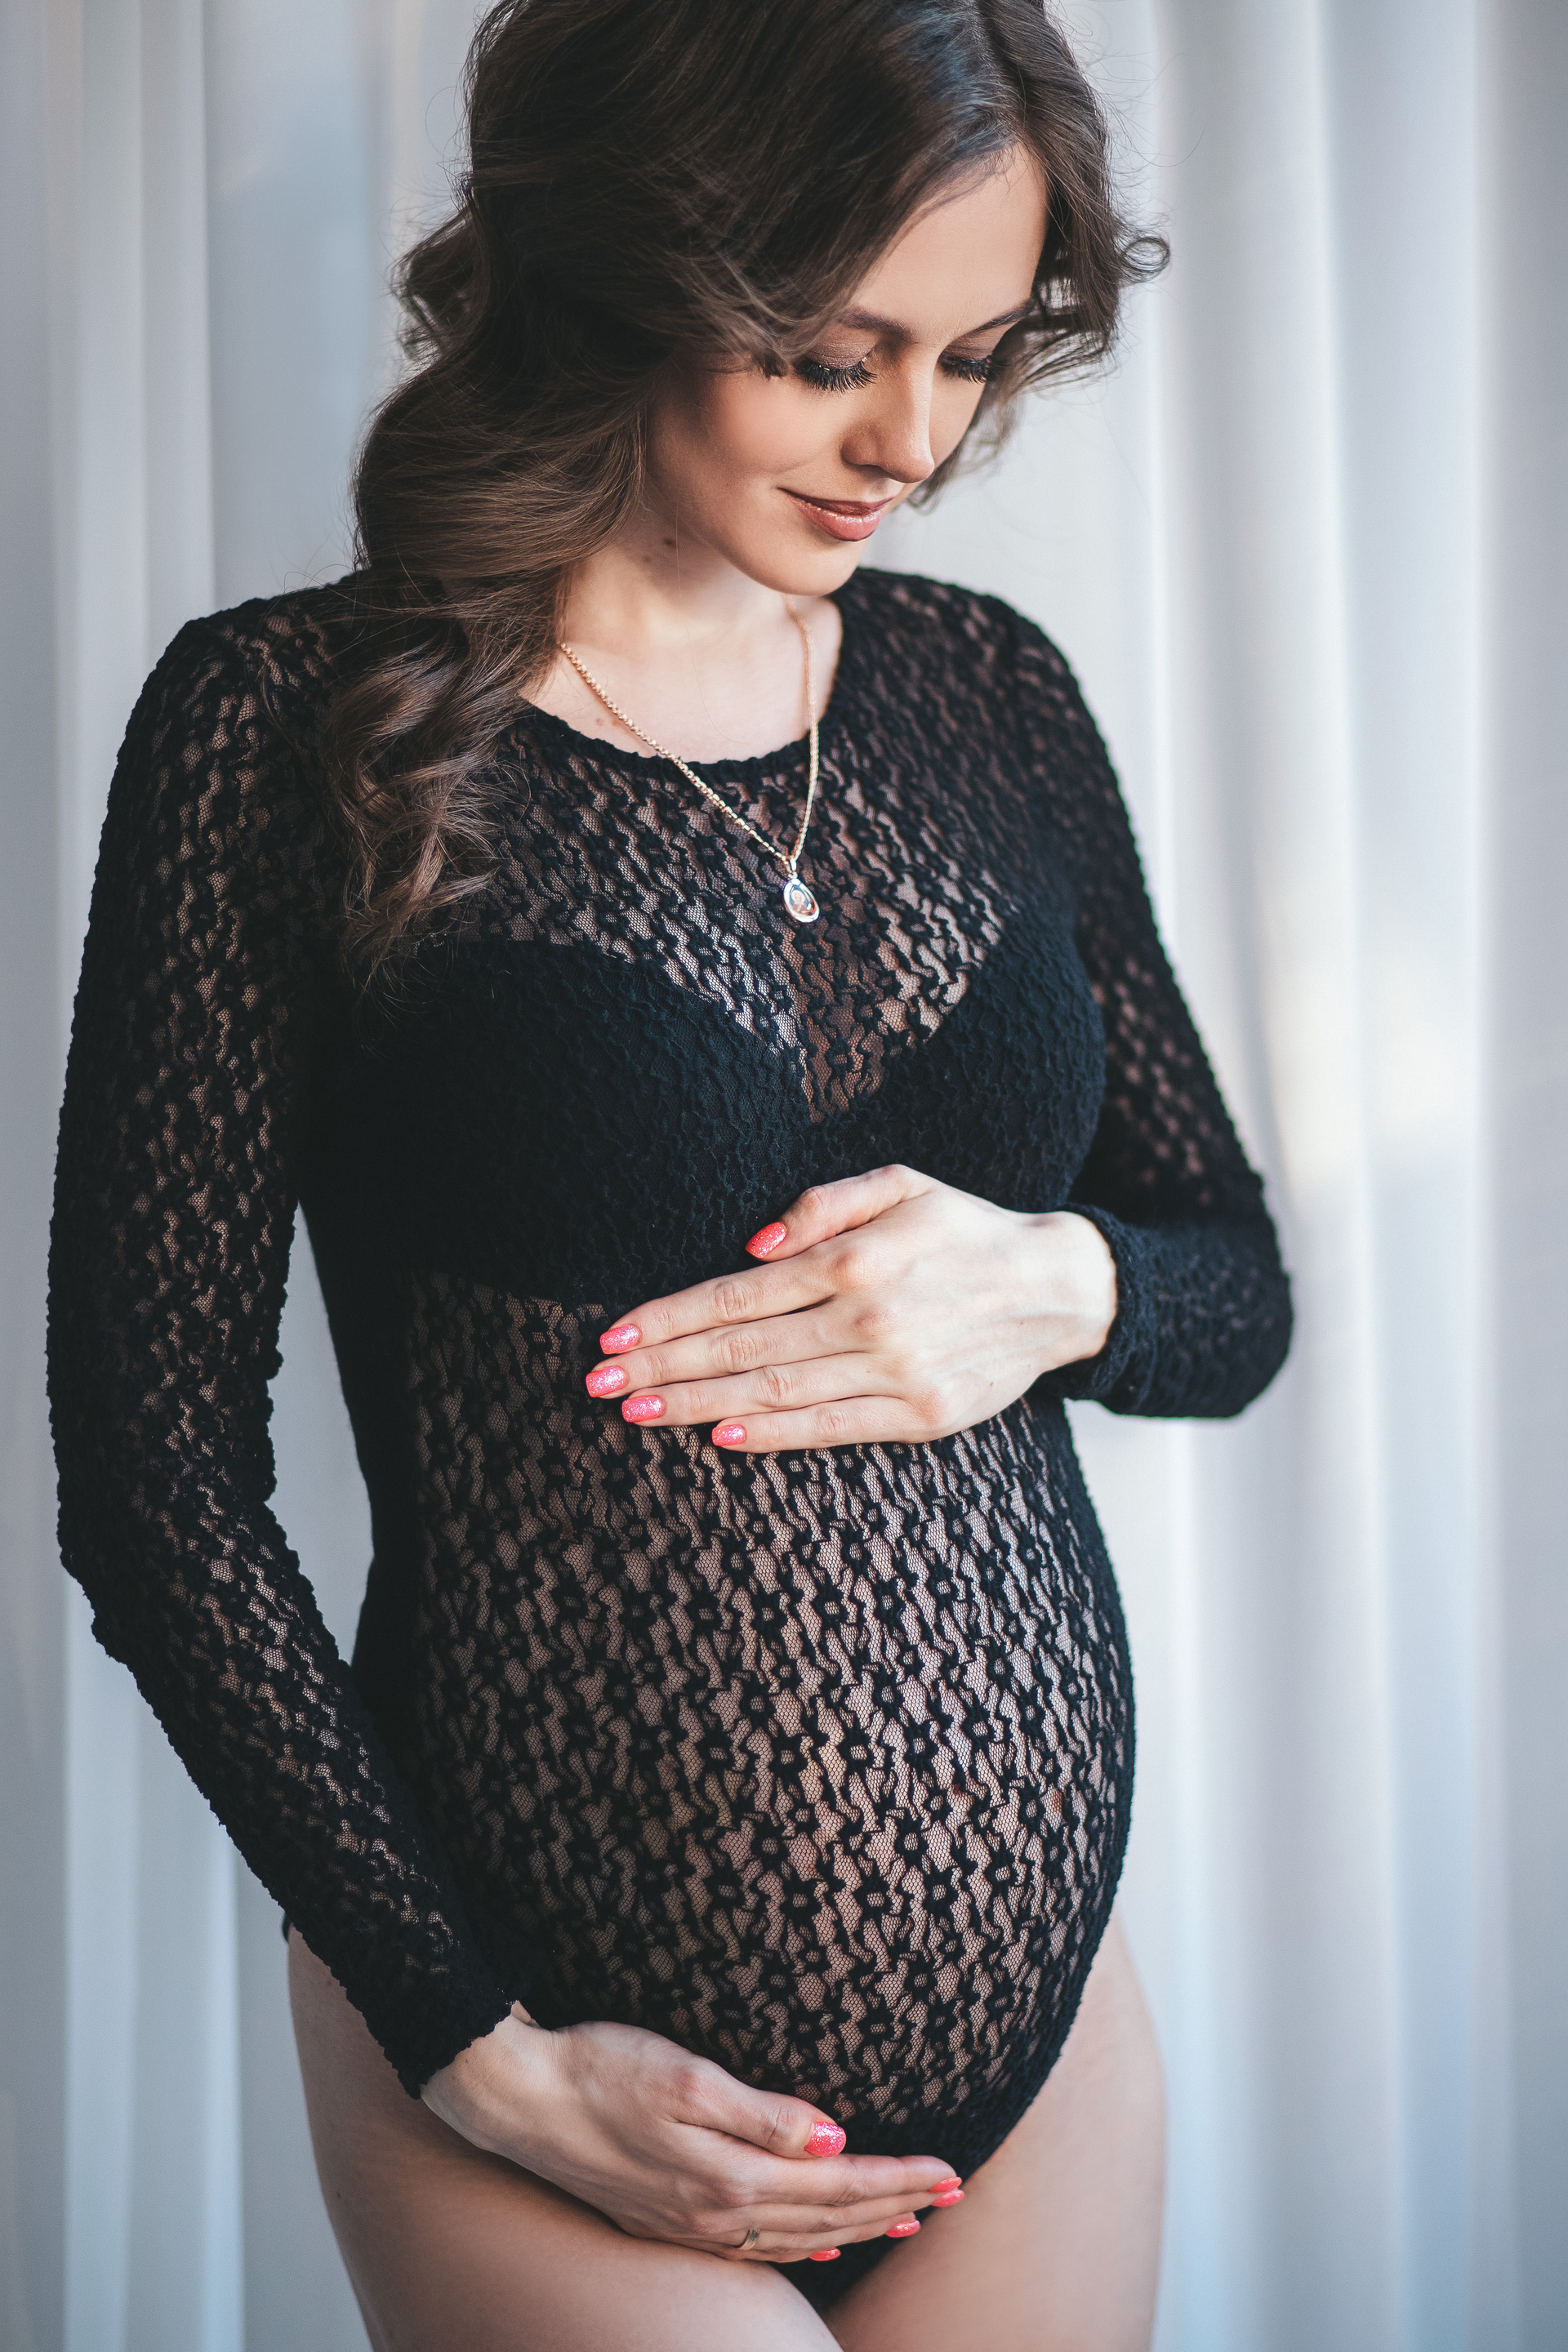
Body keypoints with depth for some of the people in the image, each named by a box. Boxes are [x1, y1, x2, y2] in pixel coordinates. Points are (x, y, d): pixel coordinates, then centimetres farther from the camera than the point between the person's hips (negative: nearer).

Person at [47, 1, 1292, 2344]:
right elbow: (155, 1465, -9)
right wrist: (482, 2045, -11)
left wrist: (1056, 1288, -11)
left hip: (1041, 2006, 5)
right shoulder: (290, 727, -9)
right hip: (556, 2030, -4)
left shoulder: (989, 698, 4)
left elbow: (1240, 1295, 12)